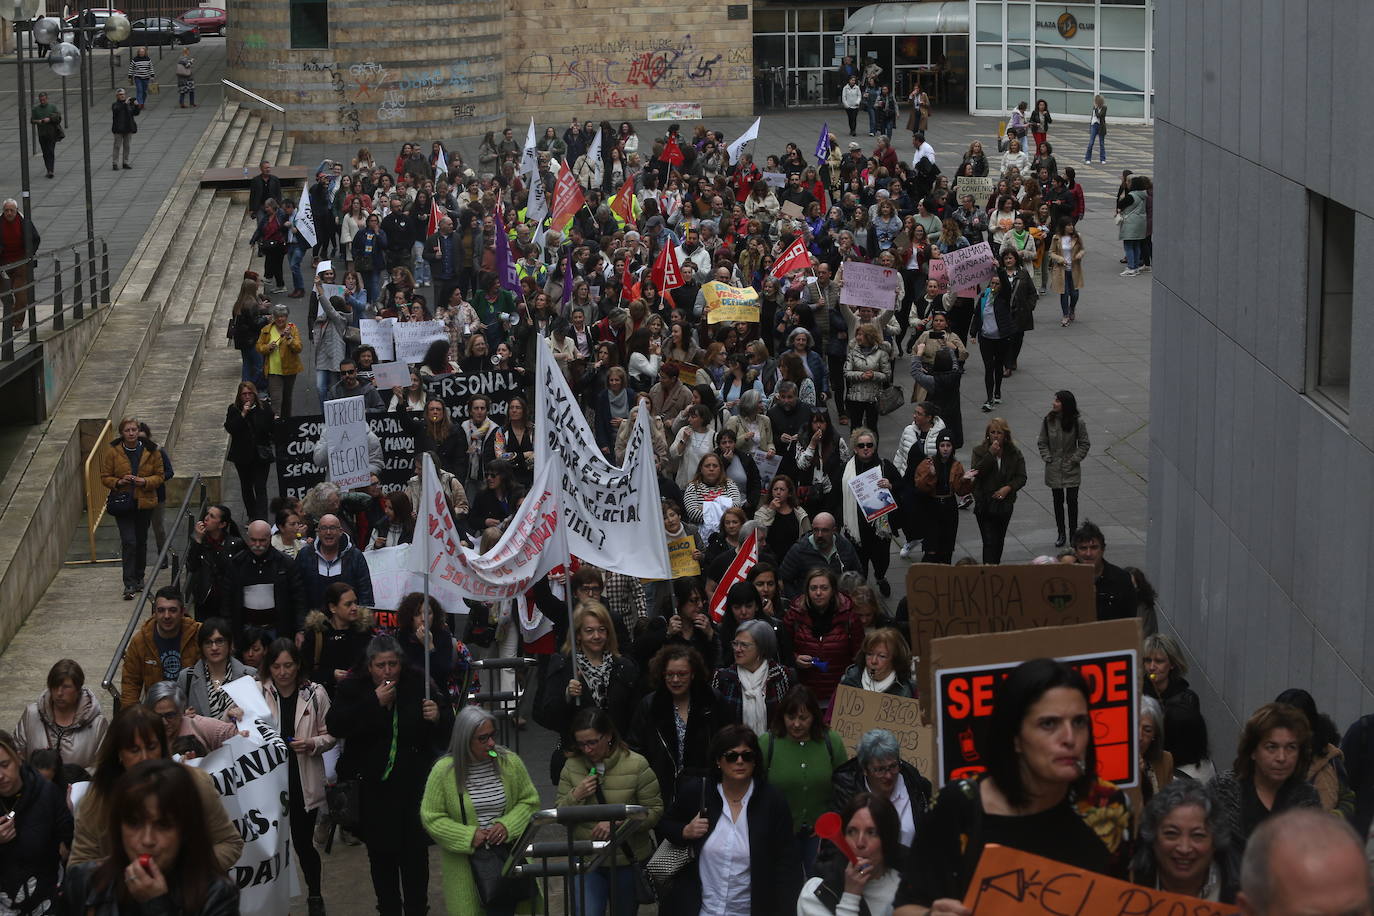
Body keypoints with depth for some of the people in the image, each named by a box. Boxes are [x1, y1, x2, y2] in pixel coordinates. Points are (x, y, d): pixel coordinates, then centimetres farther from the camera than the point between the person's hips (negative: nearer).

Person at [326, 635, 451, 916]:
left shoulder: (418, 684, -2)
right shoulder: (352, 688, -2)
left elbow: (448, 725, 2)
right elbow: (334, 726, -16)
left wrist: (437, 716, -22)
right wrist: (374, 702, -21)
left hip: (414, 784, 0)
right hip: (372, 785, 1)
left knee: (416, 851, 1)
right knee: (381, 852, 9)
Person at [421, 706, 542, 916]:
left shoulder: (510, 763, -3)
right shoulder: (443, 771, -11)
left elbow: (529, 802, 6)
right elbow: (431, 818, -7)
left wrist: (507, 825, -12)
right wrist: (469, 836, -15)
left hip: (507, 854, 2)